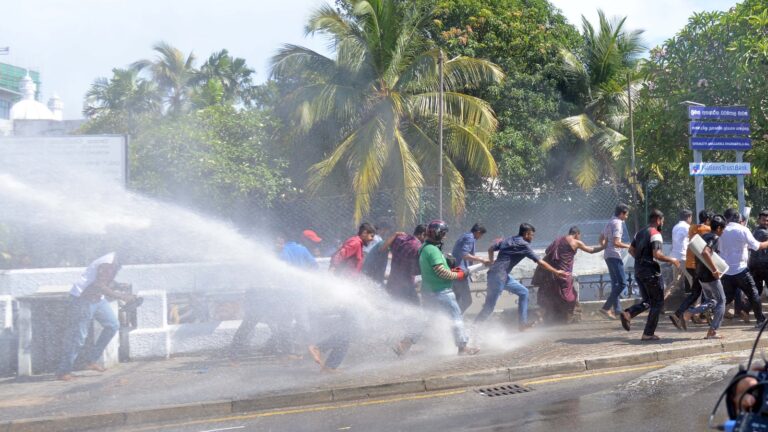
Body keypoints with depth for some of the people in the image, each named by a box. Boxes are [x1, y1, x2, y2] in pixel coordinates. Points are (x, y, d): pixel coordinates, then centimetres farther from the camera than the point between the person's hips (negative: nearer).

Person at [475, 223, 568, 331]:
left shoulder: (508, 240, 13)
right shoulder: (524, 245, -9)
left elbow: (491, 249, 17)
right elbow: (540, 262, -8)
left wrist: (492, 263, 29)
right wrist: (556, 272, -2)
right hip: (499, 276, -9)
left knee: (523, 292, 15)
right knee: (489, 306, -7)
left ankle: (523, 323, 15)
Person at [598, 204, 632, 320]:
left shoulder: (610, 222, 17)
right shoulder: (617, 224, -13)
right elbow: (616, 243, -22)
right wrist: (629, 246, -12)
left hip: (608, 255, 11)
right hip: (614, 255, -11)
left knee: (615, 283, 15)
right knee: (622, 283, -12)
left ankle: (617, 310, 17)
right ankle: (606, 308, -18)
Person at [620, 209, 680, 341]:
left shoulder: (640, 233, 12)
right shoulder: (655, 234, -14)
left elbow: (631, 249, 16)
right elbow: (657, 254, -23)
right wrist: (671, 260, -11)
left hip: (638, 271, 8)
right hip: (651, 272, -8)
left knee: (647, 301, 17)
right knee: (658, 303, 4)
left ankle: (628, 313, -8)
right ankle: (648, 333, 2)